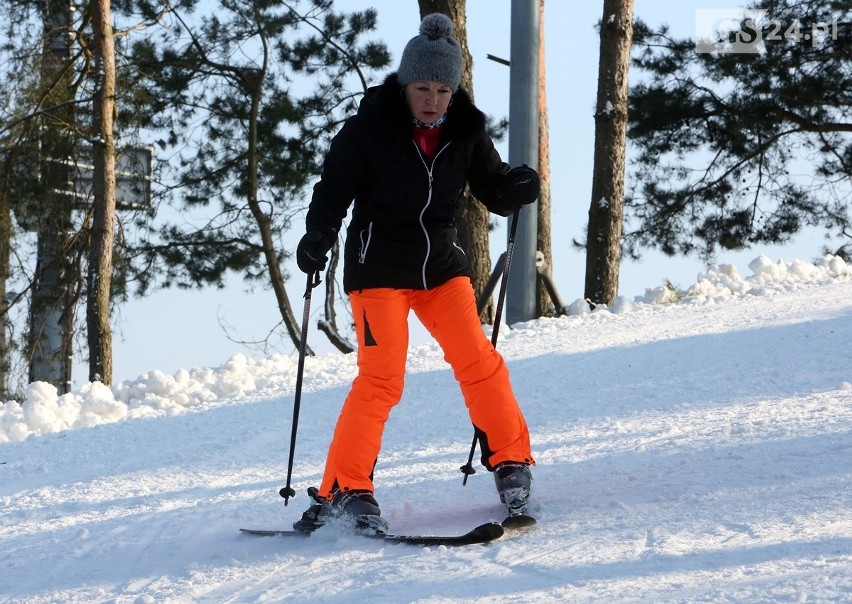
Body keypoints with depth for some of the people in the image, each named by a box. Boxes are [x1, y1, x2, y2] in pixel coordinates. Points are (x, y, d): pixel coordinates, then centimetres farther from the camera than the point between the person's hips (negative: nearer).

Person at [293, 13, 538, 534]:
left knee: (478, 362, -6)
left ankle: (512, 464, 10)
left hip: (441, 262, 4)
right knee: (381, 377, -12)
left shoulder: (466, 130, -1)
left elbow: (494, 190, 4)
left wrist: (520, 187, -19)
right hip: (379, 265, -4)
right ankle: (343, 491, -7)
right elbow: (334, 191, -6)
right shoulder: (369, 128, -11)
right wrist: (318, 240, -23)